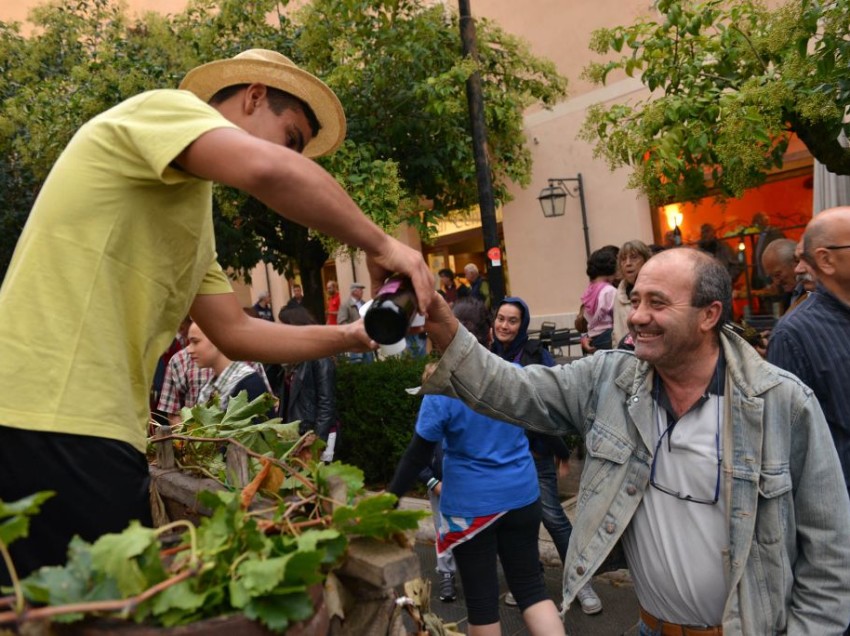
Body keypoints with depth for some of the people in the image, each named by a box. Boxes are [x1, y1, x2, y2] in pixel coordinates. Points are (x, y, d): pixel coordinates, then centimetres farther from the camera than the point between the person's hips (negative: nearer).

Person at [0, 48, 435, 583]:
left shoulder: (190, 214, 24)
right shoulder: (166, 109, -3)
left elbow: (235, 331, 20)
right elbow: (269, 170, -25)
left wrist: (348, 338, 16)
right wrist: (380, 246, -13)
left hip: (92, 423, 10)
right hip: (54, 421, -9)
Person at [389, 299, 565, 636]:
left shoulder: (442, 391, -16)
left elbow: (418, 454, -13)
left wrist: (390, 496, -4)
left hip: (470, 504, -3)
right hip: (521, 494, 4)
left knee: (481, 595, 12)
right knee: (530, 585, 16)